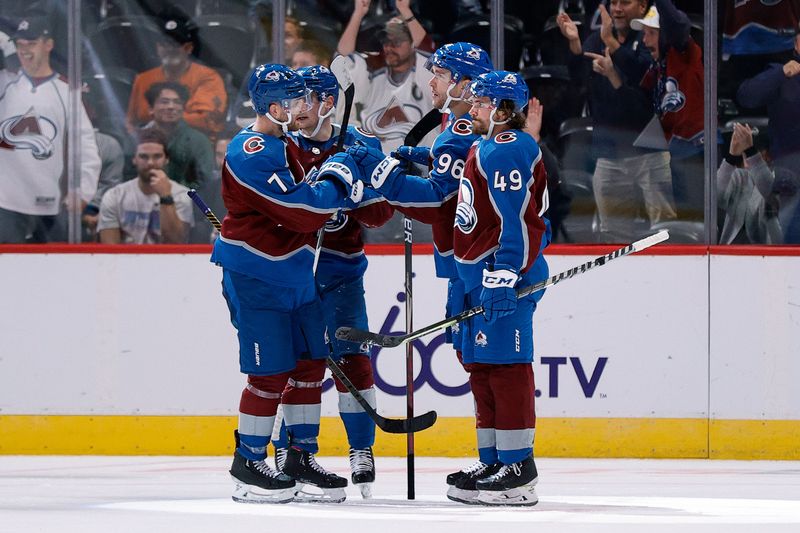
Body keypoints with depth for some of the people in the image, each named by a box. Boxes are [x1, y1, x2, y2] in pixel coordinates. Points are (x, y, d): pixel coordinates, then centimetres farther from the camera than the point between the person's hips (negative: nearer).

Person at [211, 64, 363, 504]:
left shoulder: (282, 145, 13)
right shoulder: (252, 156, -22)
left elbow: (308, 197, 19)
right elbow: (304, 213, -26)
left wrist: (348, 187, 0)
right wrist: (336, 178, -12)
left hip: (292, 274, 10)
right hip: (255, 280, -10)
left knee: (310, 362, 10)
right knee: (271, 372, -6)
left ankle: (301, 456, 19)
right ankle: (248, 464, 6)